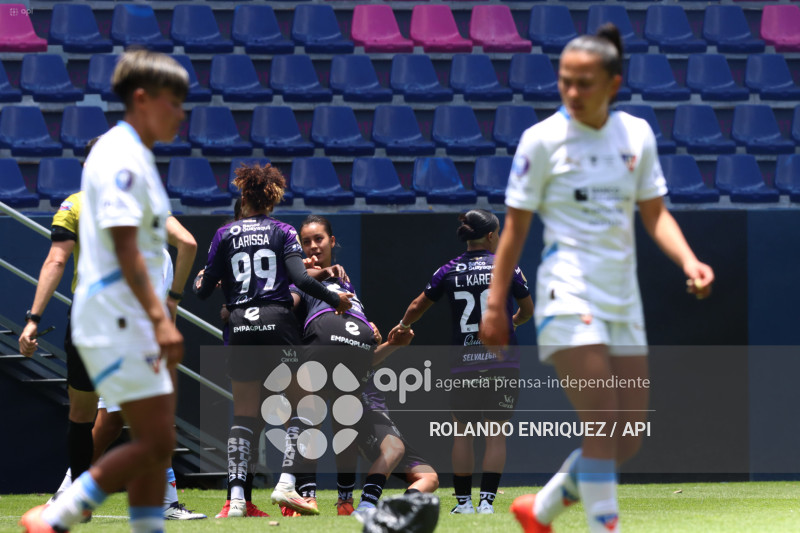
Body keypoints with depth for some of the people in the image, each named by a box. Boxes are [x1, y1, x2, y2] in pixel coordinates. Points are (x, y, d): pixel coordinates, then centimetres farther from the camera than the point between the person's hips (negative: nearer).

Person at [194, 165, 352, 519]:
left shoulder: (225, 235, 6)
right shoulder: (283, 232, 2)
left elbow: (204, 291, 7)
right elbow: (300, 279, -11)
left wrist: (200, 282, 30)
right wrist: (336, 300, 1)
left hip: (241, 327, 2)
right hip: (277, 323, -2)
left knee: (244, 415, 5)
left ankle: (238, 498, -4)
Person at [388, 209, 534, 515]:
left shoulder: (449, 271, 4)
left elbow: (418, 306, 16)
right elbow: (528, 310, 11)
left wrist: (403, 327, 37)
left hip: (463, 362, 1)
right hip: (502, 362, -1)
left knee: (463, 432, 10)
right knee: (496, 432, 2)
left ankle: (463, 501, 11)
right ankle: (487, 500, -5)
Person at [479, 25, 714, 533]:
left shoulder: (637, 134, 7)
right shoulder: (543, 138, -5)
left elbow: (655, 213, 12)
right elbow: (516, 226, -1)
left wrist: (689, 260, -6)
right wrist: (495, 304, -3)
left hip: (623, 300, 5)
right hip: (568, 295, -5)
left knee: (627, 442, 5)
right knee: (603, 427, -16)